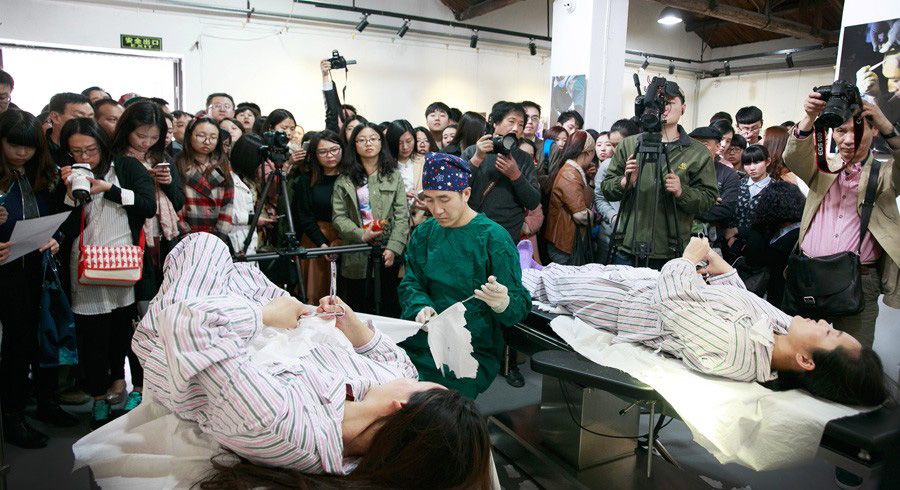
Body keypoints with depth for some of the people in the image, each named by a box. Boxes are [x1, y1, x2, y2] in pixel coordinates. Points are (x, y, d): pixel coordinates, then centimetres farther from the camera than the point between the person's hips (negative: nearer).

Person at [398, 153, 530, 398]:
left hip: (474, 348, -4)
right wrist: (421, 307, -13)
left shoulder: (493, 238, -7)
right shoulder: (423, 234, 9)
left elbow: (520, 306, -7)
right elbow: (410, 284, 10)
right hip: (422, 339, 4)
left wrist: (502, 303, -32)